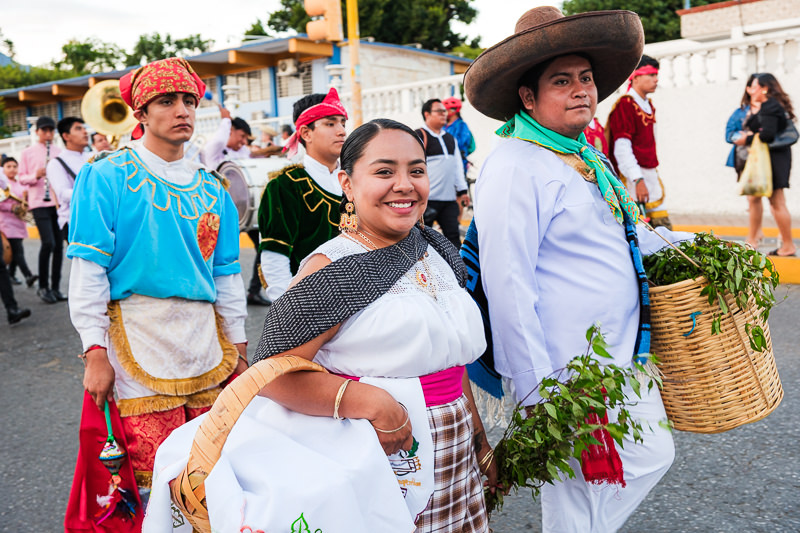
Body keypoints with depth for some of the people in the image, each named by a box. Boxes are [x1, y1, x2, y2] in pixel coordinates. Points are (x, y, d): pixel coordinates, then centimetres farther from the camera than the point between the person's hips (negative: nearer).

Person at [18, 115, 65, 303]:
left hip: (59, 202, 3)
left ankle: (55, 287, 12)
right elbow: (21, 178, 4)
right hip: (40, 203, -3)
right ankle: (43, 287, 1)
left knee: (59, 245, 3)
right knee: (48, 243, -14)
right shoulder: (27, 153, 5)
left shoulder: (60, 152, 11)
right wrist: (35, 176, -15)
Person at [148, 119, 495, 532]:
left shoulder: (440, 251, 8)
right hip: (378, 466, -6)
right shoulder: (335, 269, -14)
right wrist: (370, 401, -29)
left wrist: (479, 440, 18)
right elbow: (272, 372, -20)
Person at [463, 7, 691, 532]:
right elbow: (506, 285, -24)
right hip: (566, 378, -9)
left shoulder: (588, 159, 11)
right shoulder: (515, 166, -19)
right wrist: (539, 391, -22)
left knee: (652, 454, 20)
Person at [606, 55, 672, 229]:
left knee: (664, 229, 9)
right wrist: (638, 180, -23)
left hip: (650, 177, 9)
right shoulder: (624, 105, -12)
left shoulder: (648, 105, 17)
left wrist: (653, 175, 22)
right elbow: (621, 148, -19)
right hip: (632, 180, -9)